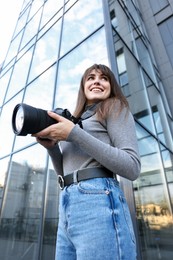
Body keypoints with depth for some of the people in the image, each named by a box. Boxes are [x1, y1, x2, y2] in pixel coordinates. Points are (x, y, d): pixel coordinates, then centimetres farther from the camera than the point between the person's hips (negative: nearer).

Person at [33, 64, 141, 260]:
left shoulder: (115, 108, 4)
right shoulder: (76, 120, 22)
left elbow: (132, 168, -11)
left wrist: (74, 133, -14)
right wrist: (51, 146, 1)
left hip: (98, 203, -6)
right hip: (67, 208, 7)